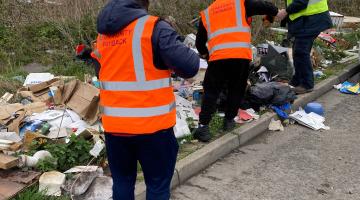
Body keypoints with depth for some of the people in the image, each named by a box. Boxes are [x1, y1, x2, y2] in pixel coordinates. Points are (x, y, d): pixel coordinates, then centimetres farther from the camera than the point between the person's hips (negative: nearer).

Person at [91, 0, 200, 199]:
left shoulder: (102, 34, 6)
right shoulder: (154, 28, -14)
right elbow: (189, 67, -17)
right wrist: (192, 54, 4)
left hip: (114, 125, 5)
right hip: (152, 124, -5)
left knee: (122, 181, 19)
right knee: (158, 184, 11)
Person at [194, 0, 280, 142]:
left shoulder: (206, 13, 23)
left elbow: (199, 42, 28)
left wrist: (205, 54, 49)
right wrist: (270, 16, 35)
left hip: (217, 57, 1)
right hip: (241, 55, -1)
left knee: (211, 91, 11)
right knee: (236, 89, 19)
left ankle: (203, 126, 2)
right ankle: (229, 120, 24)